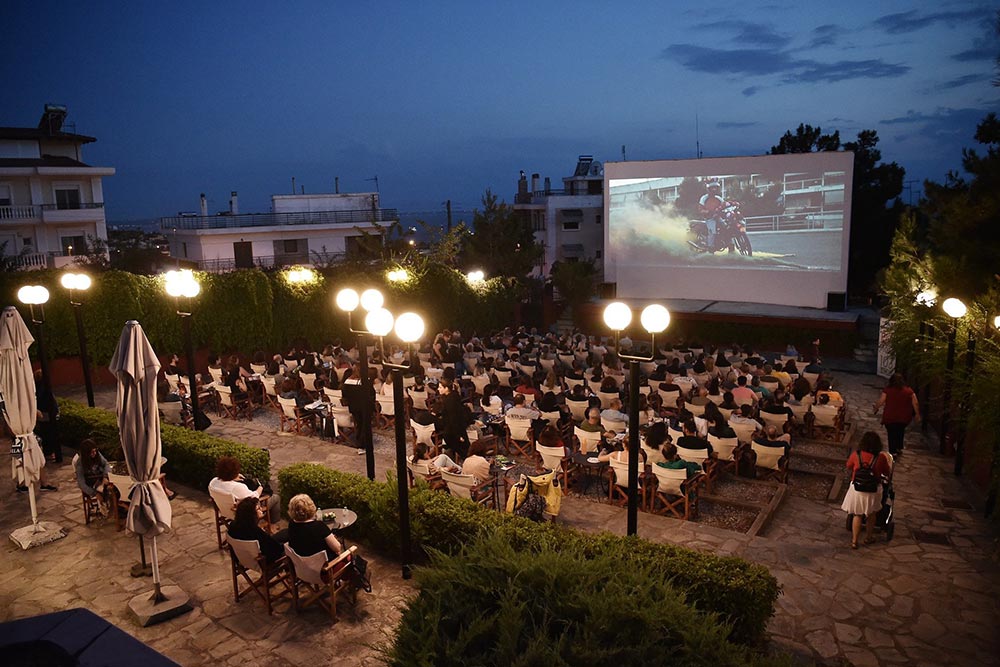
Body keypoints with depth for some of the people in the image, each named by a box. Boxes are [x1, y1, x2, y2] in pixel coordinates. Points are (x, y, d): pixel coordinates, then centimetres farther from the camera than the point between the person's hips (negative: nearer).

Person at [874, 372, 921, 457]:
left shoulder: (887, 390, -12)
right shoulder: (909, 391, -5)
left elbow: (880, 402, -13)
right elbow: (915, 404, -3)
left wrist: (876, 409, 4)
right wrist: (917, 414, 9)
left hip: (890, 418, -3)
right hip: (904, 418, 3)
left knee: (891, 434, 11)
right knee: (900, 432, 27)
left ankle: (893, 452, 12)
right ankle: (899, 448, 34)